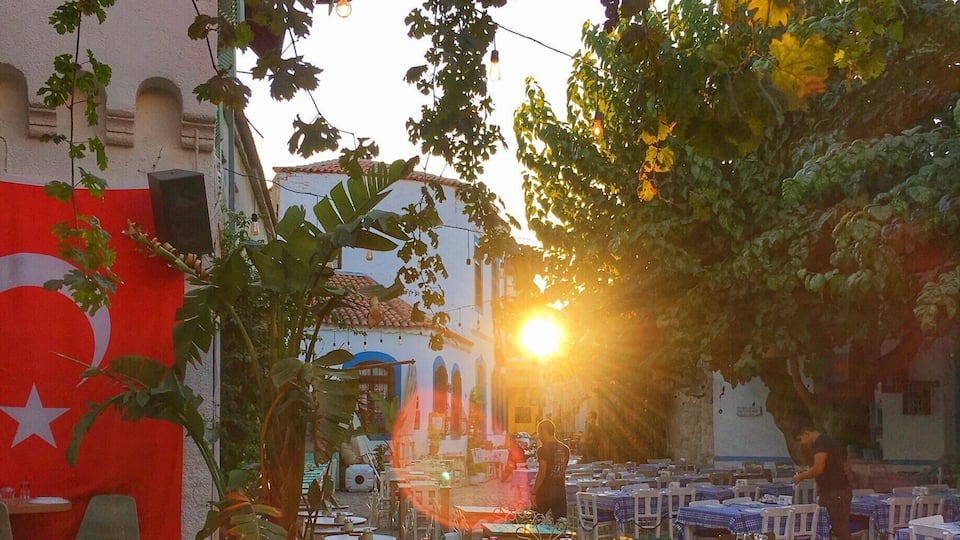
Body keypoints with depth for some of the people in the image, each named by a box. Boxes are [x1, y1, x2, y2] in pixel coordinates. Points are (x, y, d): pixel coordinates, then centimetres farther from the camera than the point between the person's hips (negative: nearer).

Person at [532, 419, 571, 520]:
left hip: (545, 492, -6)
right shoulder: (565, 449, 9)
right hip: (561, 491, 6)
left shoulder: (543, 449, -13)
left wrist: (534, 493, -14)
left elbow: (542, 473, -17)